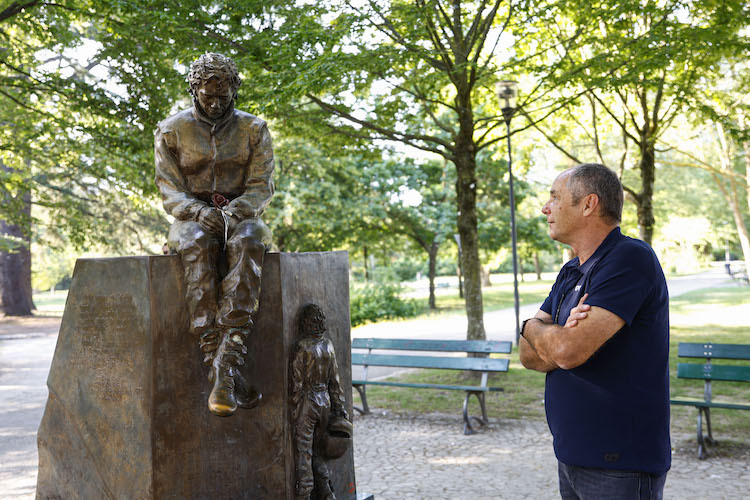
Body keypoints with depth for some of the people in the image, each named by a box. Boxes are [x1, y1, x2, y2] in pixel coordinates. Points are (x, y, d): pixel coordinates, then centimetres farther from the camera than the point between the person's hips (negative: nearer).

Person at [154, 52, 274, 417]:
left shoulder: (254, 130, 8)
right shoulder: (171, 131, 7)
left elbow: (261, 186, 1)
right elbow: (170, 191, 1)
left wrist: (235, 211, -21)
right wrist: (200, 212, -21)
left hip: (241, 216, 0)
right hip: (191, 218, 0)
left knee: (248, 242, -39)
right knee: (198, 247, -39)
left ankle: (224, 366, -48)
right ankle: (226, 374, -45)